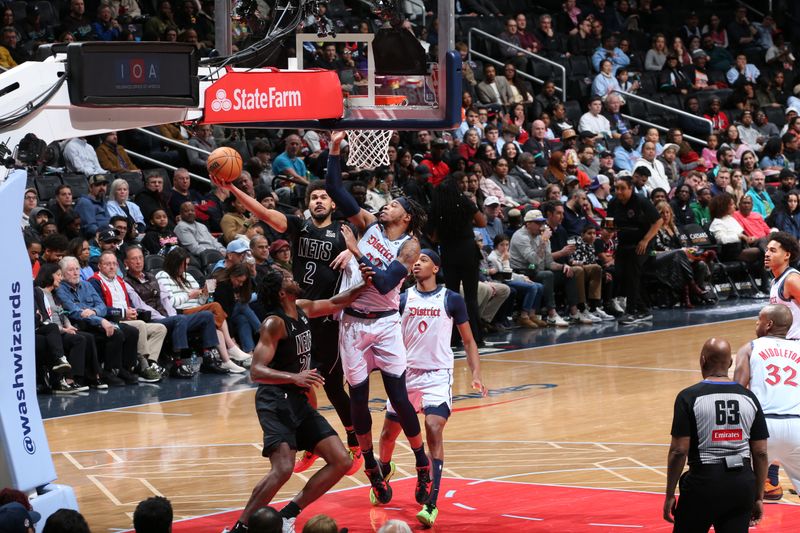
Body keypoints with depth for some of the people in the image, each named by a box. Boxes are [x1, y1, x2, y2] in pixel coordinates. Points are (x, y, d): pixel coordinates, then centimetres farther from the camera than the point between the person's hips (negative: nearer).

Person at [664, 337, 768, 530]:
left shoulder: (689, 397, -7)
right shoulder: (748, 398, 5)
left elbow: (679, 451, -10)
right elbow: (760, 453, 6)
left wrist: (670, 495, -1)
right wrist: (759, 497, 15)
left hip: (704, 482, -3)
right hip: (742, 484, 3)